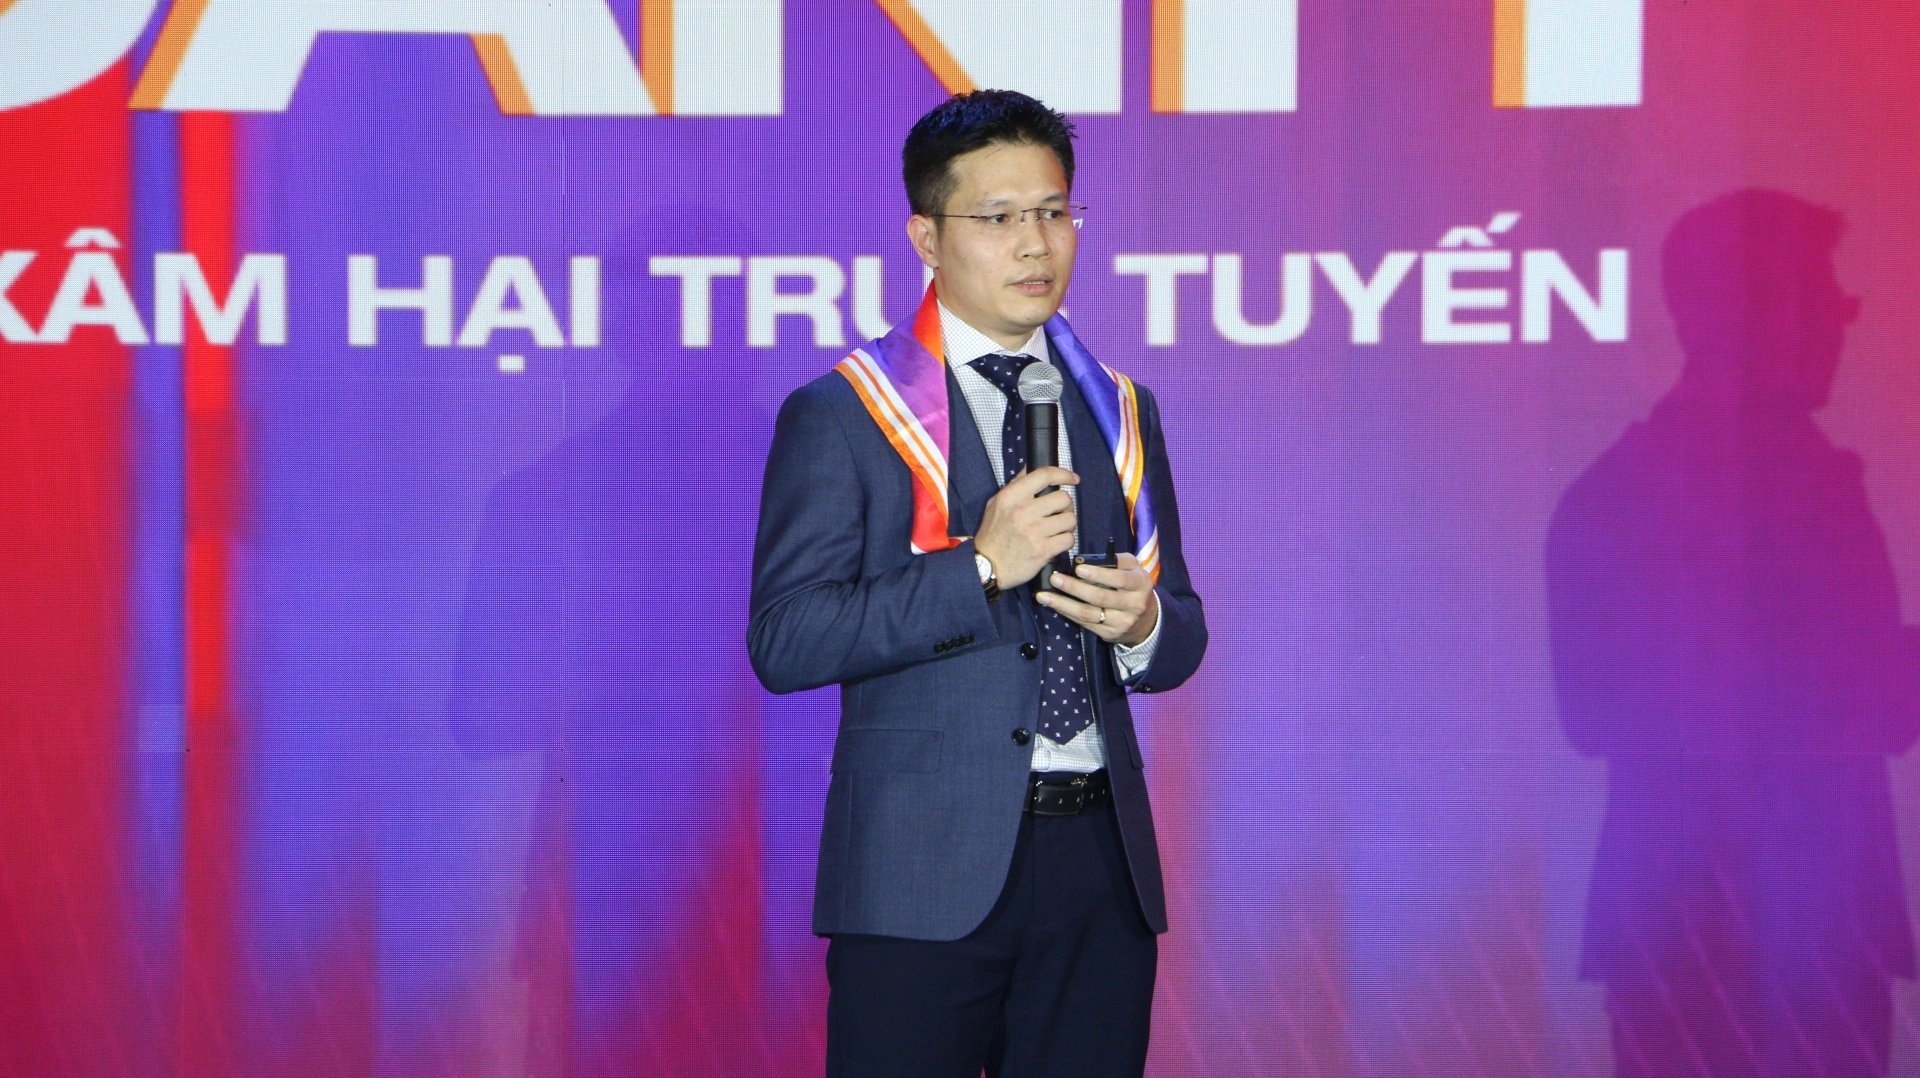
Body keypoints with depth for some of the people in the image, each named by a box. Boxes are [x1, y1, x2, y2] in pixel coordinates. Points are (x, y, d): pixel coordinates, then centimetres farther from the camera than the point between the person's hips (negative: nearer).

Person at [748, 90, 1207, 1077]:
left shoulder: (1119, 412, 15)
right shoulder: (840, 415, -1)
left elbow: (1182, 641, 19)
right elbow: (783, 643, -10)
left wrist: (1142, 625, -5)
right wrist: (981, 568, -16)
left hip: (1100, 859, 5)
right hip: (922, 881, -4)